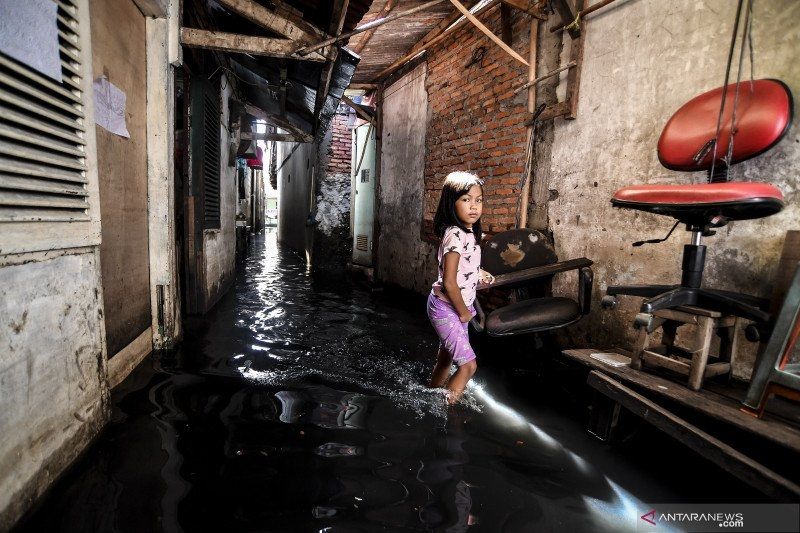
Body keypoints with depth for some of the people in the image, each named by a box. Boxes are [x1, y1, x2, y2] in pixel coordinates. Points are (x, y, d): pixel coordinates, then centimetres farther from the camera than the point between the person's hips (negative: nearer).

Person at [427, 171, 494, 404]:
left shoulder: (468, 232, 6)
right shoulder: (455, 235, -23)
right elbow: (449, 283, -25)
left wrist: (478, 274, 2)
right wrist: (464, 312, -13)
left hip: (454, 308, 9)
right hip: (446, 308, -9)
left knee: (445, 359, 20)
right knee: (468, 364, -9)